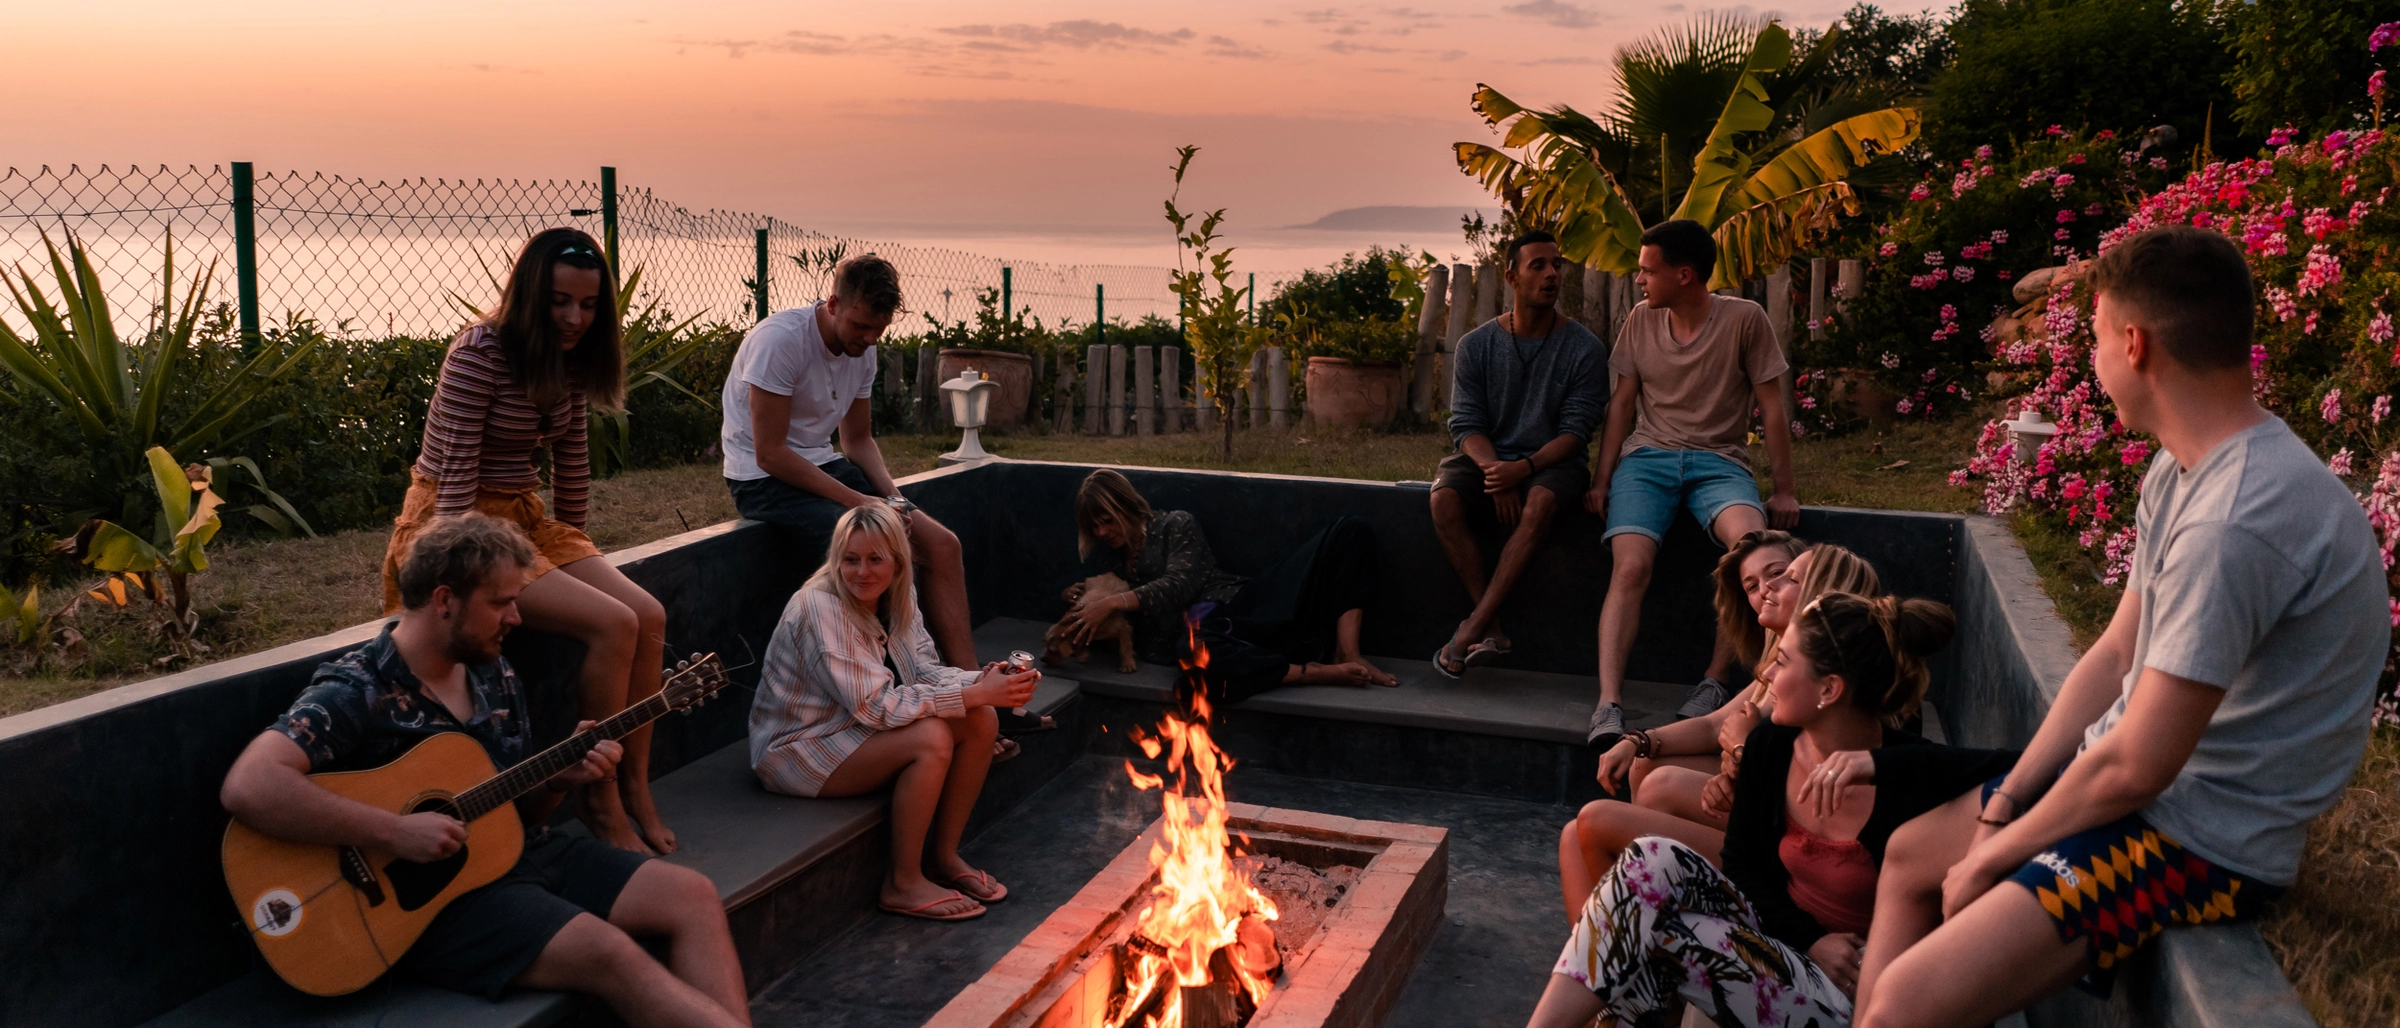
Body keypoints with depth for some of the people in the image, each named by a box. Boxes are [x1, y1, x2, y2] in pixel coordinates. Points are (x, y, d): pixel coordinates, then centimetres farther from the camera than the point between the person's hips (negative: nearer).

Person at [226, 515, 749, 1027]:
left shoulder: (494, 675, 9)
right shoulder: (355, 693, -15)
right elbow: (247, 788, -30)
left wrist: (559, 776, -5)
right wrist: (394, 833, -29)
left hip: (518, 853, 8)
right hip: (426, 894, -8)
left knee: (693, 896, -7)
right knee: (609, 953, -27)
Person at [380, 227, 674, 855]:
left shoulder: (570, 361, 5)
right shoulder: (479, 354, -18)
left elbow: (572, 462, 14)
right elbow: (456, 475, -21)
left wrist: (577, 553, 15)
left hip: (524, 518, 8)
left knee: (649, 617, -12)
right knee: (613, 625, -23)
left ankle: (635, 791, -2)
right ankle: (602, 808, -11)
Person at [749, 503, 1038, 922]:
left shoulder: (898, 594, -3)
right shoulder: (820, 607, -27)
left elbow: (924, 671, -4)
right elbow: (875, 705, -30)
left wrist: (982, 681, -25)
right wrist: (974, 694, -32)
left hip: (858, 728, 8)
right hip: (797, 748, -8)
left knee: (982, 722, -9)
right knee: (931, 738, -28)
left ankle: (943, 857, 3)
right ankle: (903, 884, -13)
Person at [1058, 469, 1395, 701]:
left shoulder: (1175, 525, 15)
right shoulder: (1115, 567, 26)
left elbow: (1179, 584, -4)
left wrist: (1114, 603, -13)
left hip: (1243, 606, 1)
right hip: (1203, 629, -1)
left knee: (1349, 531, -17)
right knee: (1192, 651, -47)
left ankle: (1347, 655, -28)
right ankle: (1321, 672, -34)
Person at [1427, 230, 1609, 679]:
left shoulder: (1585, 348, -1)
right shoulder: (1476, 345, 4)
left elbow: (1575, 430, -6)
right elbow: (1466, 423, -1)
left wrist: (1523, 468, -23)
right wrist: (1495, 473, -21)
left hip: (1549, 462, -2)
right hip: (1487, 459, 2)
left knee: (1540, 502, -37)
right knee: (1445, 498, -30)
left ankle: (1472, 629, -36)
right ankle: (1491, 631, -30)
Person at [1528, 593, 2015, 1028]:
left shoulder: (1906, 781, -20)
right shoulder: (1770, 745, -2)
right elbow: (1742, 864, 6)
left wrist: (1880, 764, -41)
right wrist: (1810, 939, -11)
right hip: (1781, 936, 6)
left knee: (1652, 933, -25)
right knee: (1655, 860, -20)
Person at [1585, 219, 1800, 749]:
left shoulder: (1744, 319, 0)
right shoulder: (1640, 321, 9)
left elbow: (1772, 408, 2)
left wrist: (1783, 490, 0)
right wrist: (1601, 480, 5)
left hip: (1719, 461, -2)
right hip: (1647, 456, 2)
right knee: (1630, 568, -25)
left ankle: (1714, 683, -20)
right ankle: (1608, 705, -32)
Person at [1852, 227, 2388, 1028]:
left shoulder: (2234, 525, -29)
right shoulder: (2183, 468, 4)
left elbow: (2136, 766, -26)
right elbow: (2114, 659, 9)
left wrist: (1994, 855, -10)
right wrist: (2002, 807, 4)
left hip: (2202, 839, -10)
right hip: (2141, 780, 11)